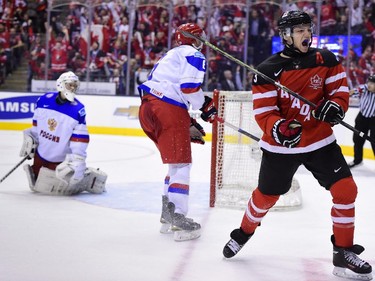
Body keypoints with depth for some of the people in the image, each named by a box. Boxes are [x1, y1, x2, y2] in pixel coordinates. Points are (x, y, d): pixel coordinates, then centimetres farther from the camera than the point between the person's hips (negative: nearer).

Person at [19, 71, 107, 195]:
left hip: (62, 160, -4)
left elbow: (80, 139, -19)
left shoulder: (78, 110, -19)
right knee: (36, 186, 16)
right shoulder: (44, 100, -6)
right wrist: (30, 141, 8)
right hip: (41, 155, 5)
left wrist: (77, 162, -24)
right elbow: (36, 126, 10)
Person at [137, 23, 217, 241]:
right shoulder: (194, 55, 2)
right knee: (181, 164, -6)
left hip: (148, 107, 9)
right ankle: (178, 220, -11)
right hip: (168, 111, -9)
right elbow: (189, 86, -14)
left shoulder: (170, 56, 32)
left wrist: (190, 124, 27)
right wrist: (206, 106, 2)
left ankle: (168, 216, 24)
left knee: (176, 163, 20)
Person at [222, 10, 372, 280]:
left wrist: (335, 106, -17)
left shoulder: (326, 60, -4)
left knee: (346, 189, -9)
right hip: (280, 145, -2)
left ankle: (344, 253, 5)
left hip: (320, 141, 2)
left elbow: (339, 88, 5)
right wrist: (278, 129, -33)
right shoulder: (268, 70, -12)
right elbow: (263, 111, -13)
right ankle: (244, 233, 41)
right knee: (266, 195, 11)